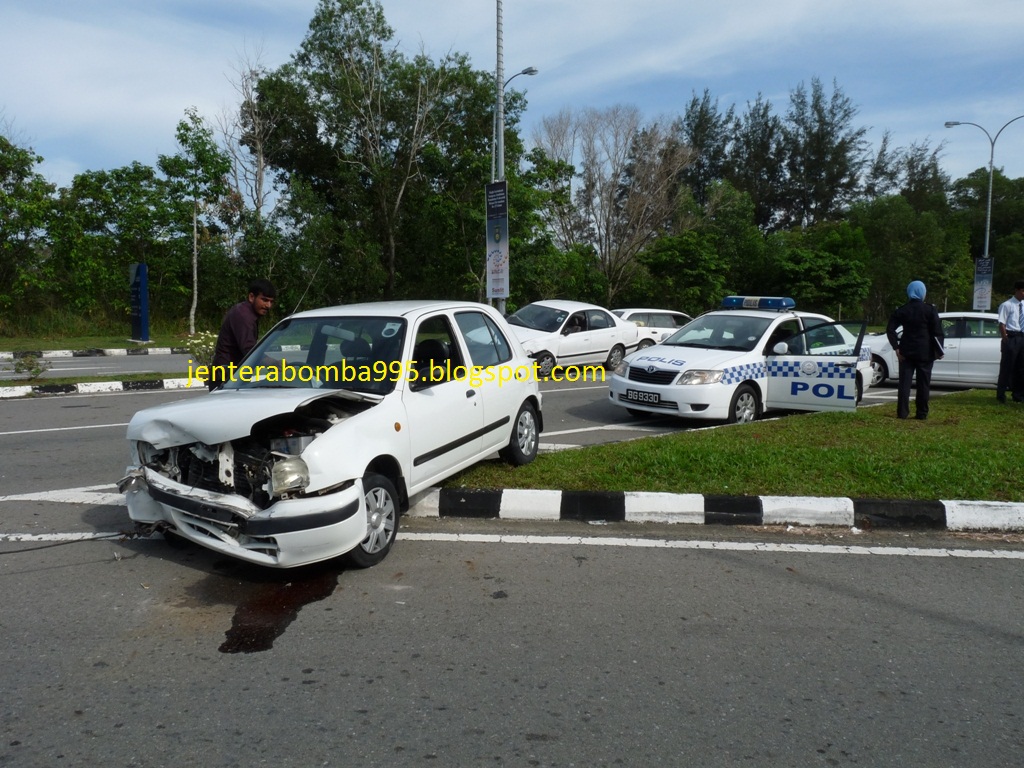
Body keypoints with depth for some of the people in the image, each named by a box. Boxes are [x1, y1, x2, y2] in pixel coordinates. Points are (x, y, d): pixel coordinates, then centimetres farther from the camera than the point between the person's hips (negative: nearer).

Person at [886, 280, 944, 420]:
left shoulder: (902, 310, 2)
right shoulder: (930, 310, -4)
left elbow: (890, 329, -4)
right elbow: (937, 332, -7)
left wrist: (896, 348, -3)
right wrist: (939, 351, -1)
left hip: (906, 352, 2)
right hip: (925, 353, -1)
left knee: (904, 382, 3)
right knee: (923, 383, 6)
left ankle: (902, 412, -2)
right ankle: (922, 413, 8)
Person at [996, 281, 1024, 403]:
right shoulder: (1007, 305, -7)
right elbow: (1002, 325, -11)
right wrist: (1006, 340, -15)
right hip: (1011, 338, -6)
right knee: (1006, 367, -3)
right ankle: (1001, 395, 5)